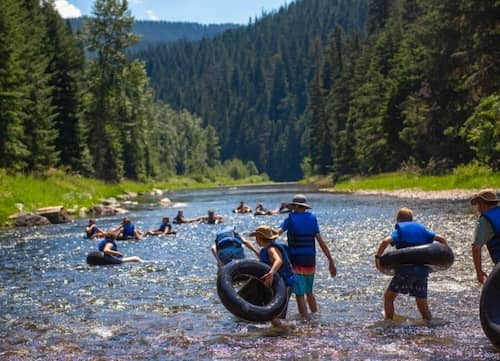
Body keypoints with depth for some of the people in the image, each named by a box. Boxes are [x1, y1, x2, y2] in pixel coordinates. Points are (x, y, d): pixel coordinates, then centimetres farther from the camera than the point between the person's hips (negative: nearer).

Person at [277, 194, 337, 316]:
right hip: (311, 261, 5)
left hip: (296, 261, -5)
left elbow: (277, 233, -19)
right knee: (309, 292, 22)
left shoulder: (291, 218, -5)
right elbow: (321, 242, 2)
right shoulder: (312, 218, 5)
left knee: (300, 295, -1)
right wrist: (331, 261, 3)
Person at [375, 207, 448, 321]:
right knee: (422, 304, 15)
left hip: (405, 270, -4)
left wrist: (377, 257, -8)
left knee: (389, 297, 11)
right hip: (423, 270, 4)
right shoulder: (421, 229, 19)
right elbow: (441, 239, 13)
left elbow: (386, 241, -12)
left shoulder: (399, 230, 8)